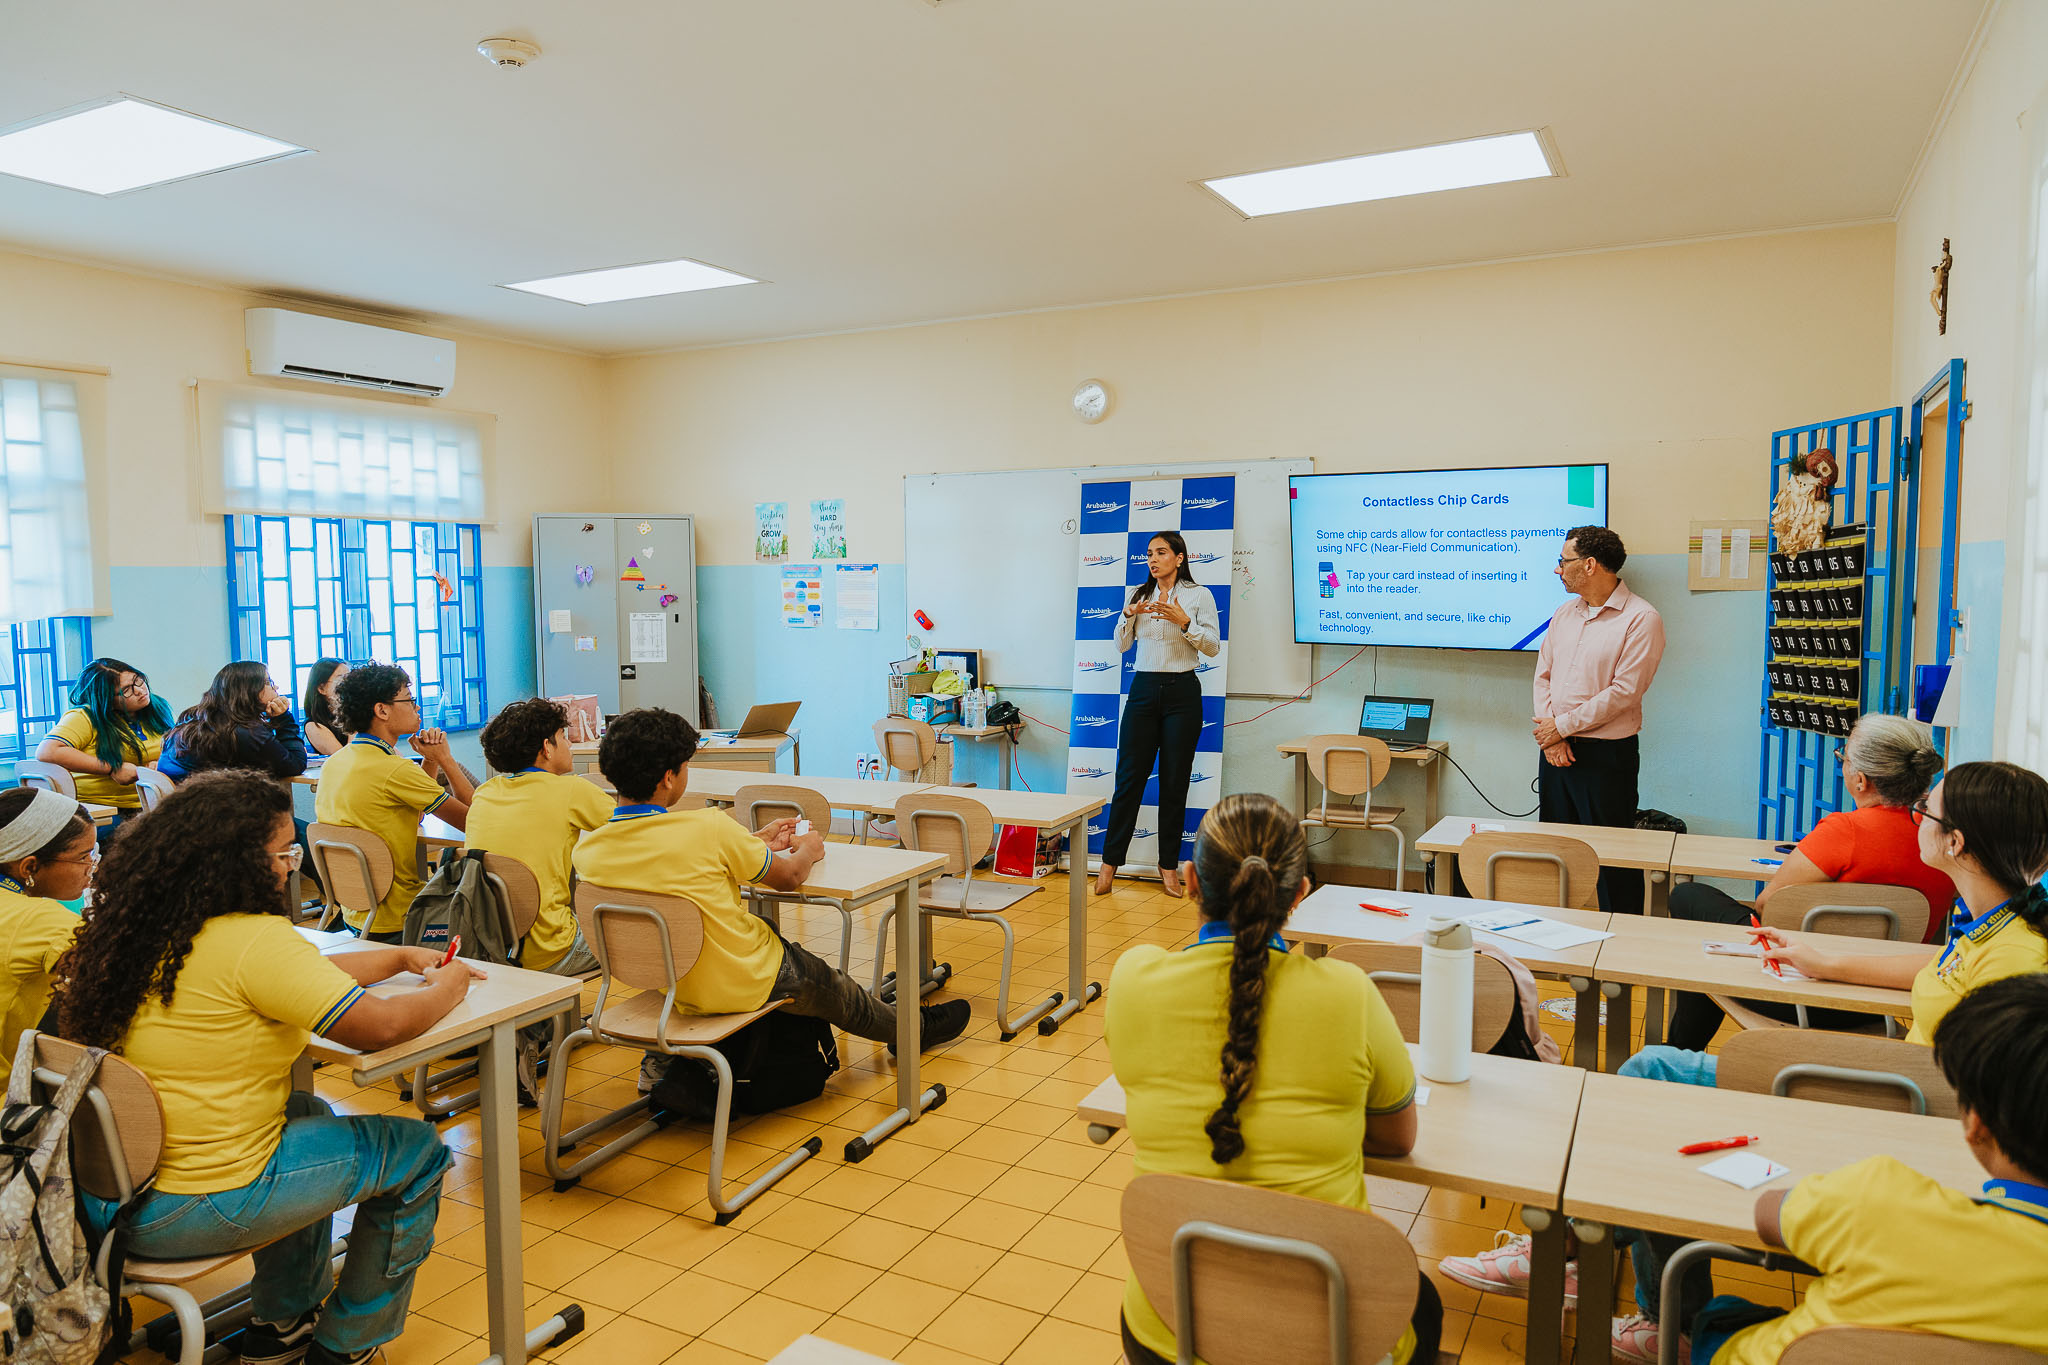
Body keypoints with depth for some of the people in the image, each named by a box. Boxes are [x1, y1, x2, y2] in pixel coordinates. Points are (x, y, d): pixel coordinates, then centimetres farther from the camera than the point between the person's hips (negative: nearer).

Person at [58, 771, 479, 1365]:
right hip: (191, 1213, -9)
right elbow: (379, 1025, -21)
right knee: (417, 1151, 7)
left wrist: (402, 957, 16)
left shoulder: (150, 928, 5)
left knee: (309, 1111, 32)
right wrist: (444, 990, -2)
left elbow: (299, 975, 16)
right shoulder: (252, 941, -23)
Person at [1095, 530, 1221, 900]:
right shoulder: (1139, 594, 11)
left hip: (1182, 692, -2)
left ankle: (1169, 864, 14)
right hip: (1144, 689, 2)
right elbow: (1122, 645, 9)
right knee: (1129, 777, 0)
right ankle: (1110, 861, 7)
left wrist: (1183, 622, -18)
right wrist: (1129, 615, -9)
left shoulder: (1199, 595, 2)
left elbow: (1213, 646, -4)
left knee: (1174, 782, 3)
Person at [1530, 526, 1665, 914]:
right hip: (1556, 750, 7)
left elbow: (1624, 692, -16)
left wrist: (1562, 726, -13)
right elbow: (1543, 675, 8)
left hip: (1606, 755, -6)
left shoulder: (1641, 619, -10)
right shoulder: (1565, 613, 12)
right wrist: (1550, 738, -5)